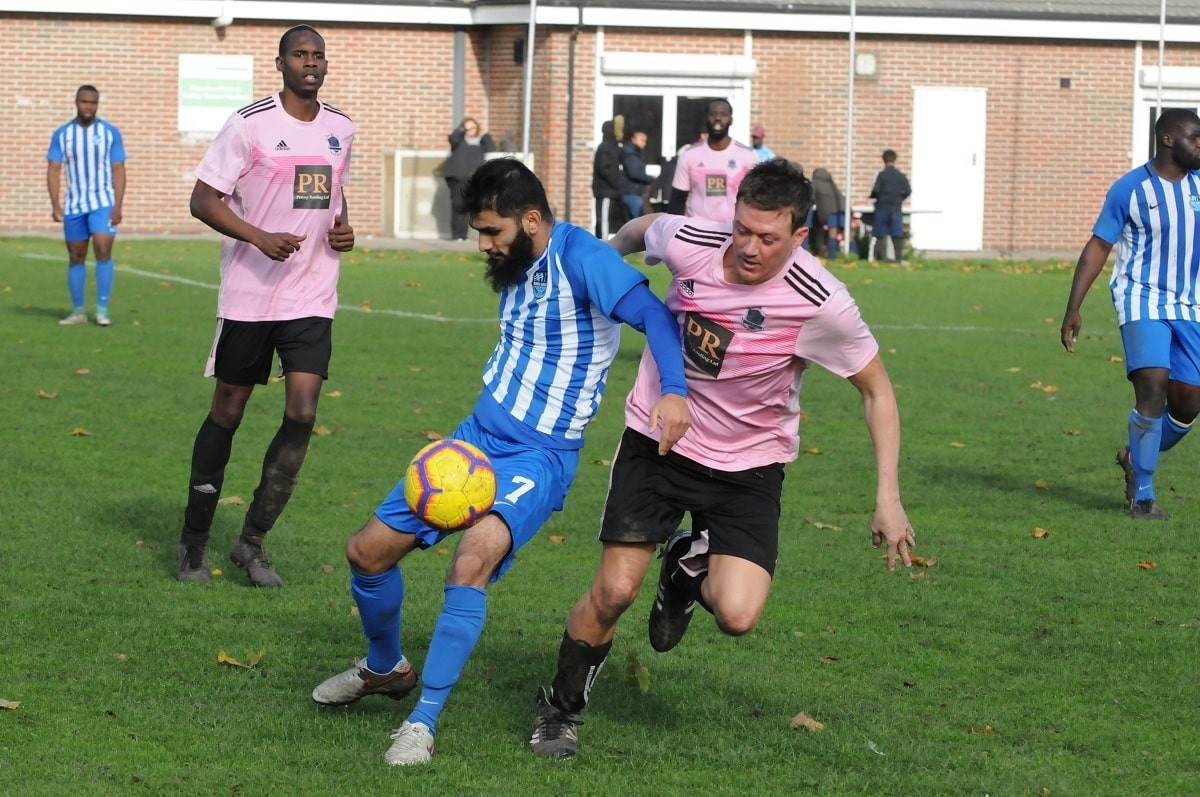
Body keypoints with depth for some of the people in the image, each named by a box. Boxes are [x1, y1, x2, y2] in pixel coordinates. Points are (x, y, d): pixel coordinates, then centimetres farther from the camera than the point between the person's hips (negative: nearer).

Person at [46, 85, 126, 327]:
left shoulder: (110, 132, 0)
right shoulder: (62, 134, 4)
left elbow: (118, 171, -1)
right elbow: (53, 170, 2)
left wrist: (118, 206, -10)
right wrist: (55, 204, -9)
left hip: (103, 202, -3)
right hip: (74, 205, 3)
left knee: (103, 250, -16)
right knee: (76, 257, 6)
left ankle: (102, 309, -12)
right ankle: (78, 311, 14)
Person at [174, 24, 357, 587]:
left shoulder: (341, 129, 9)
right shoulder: (250, 125, -8)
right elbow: (204, 200, -9)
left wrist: (342, 228, 5)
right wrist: (259, 237, -23)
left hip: (312, 301, 4)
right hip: (249, 294, -4)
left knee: (302, 414, -9)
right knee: (227, 413, 5)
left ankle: (252, 542, 4)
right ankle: (194, 540, 20)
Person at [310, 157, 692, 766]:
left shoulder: (579, 258, -16)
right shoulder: (515, 267, 9)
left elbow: (652, 313, -27)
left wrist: (674, 390, -43)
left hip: (539, 457, -8)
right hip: (477, 437, 8)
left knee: (474, 557, -33)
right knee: (368, 551, 7)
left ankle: (423, 723, -24)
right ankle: (384, 668, 37)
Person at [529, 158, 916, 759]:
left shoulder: (820, 303, -23)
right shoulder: (688, 243, -18)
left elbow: (876, 390, -9)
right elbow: (642, 229, 8)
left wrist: (888, 498, -12)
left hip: (748, 464, -1)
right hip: (658, 436, 1)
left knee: (737, 616, -17)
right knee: (614, 591, -6)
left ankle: (691, 566, 20)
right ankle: (560, 710, 20)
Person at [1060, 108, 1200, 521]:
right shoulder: (1131, 188, -6)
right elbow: (1098, 247, -2)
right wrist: (1073, 309, -5)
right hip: (1143, 299, -5)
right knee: (1153, 388, -20)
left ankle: (1136, 459, 31)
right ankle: (1143, 496, -11)